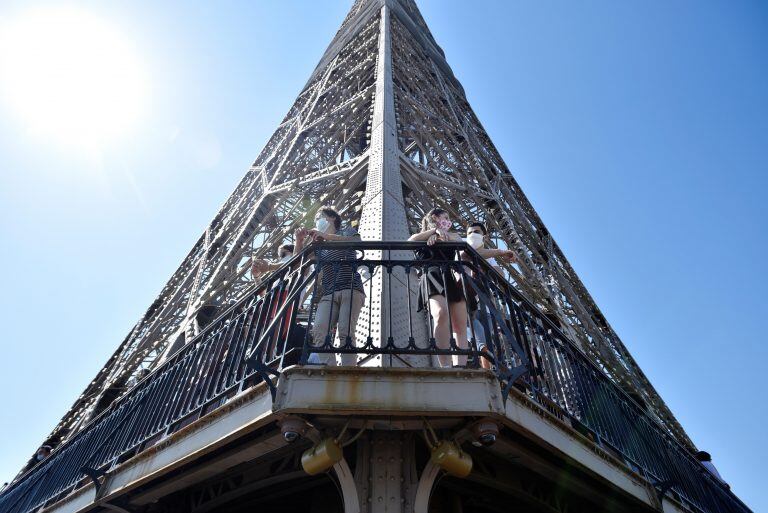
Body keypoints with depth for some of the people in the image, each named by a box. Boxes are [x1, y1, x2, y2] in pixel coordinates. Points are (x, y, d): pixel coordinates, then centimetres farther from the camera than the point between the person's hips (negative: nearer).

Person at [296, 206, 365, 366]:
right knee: (319, 330, -21)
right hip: (328, 294, 4)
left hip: (351, 289, -4)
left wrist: (326, 235, -10)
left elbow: (356, 241, -3)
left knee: (345, 332, -22)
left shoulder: (347, 232, 20)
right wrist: (299, 241, 2)